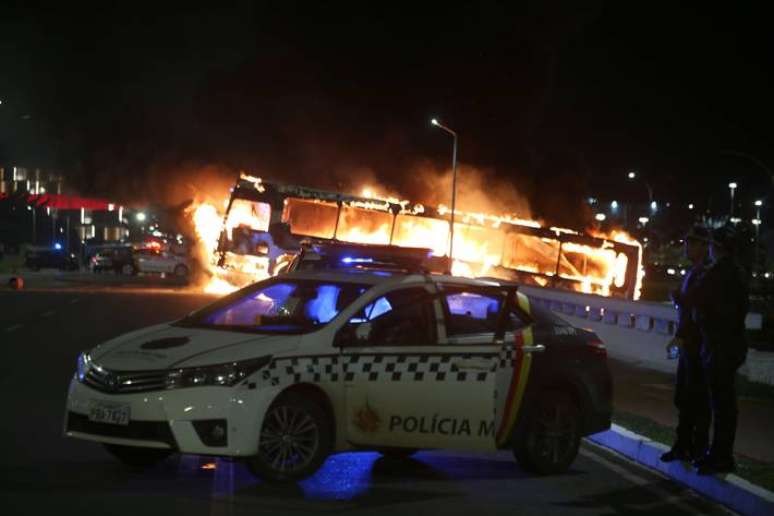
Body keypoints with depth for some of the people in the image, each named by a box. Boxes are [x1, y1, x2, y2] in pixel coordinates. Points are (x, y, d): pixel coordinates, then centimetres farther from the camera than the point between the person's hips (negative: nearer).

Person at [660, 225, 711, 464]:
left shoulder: (705, 273, -14)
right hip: (688, 344, 9)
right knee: (684, 398, 13)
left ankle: (698, 449, 8)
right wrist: (678, 297, 4)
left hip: (697, 344, -9)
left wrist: (681, 336, -14)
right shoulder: (693, 272, 15)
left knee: (696, 398, -1)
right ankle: (683, 445, 20)